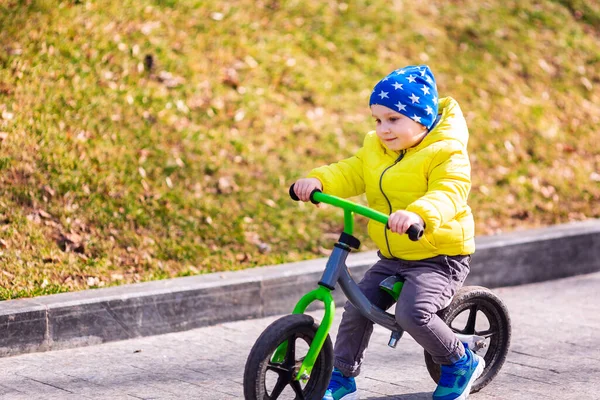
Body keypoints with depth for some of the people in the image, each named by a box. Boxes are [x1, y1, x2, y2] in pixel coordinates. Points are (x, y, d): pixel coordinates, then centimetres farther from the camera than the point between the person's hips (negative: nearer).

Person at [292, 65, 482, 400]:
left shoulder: (446, 154, -16)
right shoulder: (375, 149, 8)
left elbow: (448, 193, -32)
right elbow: (350, 174, 3)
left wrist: (419, 215, -52)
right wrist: (318, 181, -19)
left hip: (440, 256, -8)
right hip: (393, 257, 8)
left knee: (413, 312, -27)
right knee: (357, 308, -2)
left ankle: (461, 363, -2)